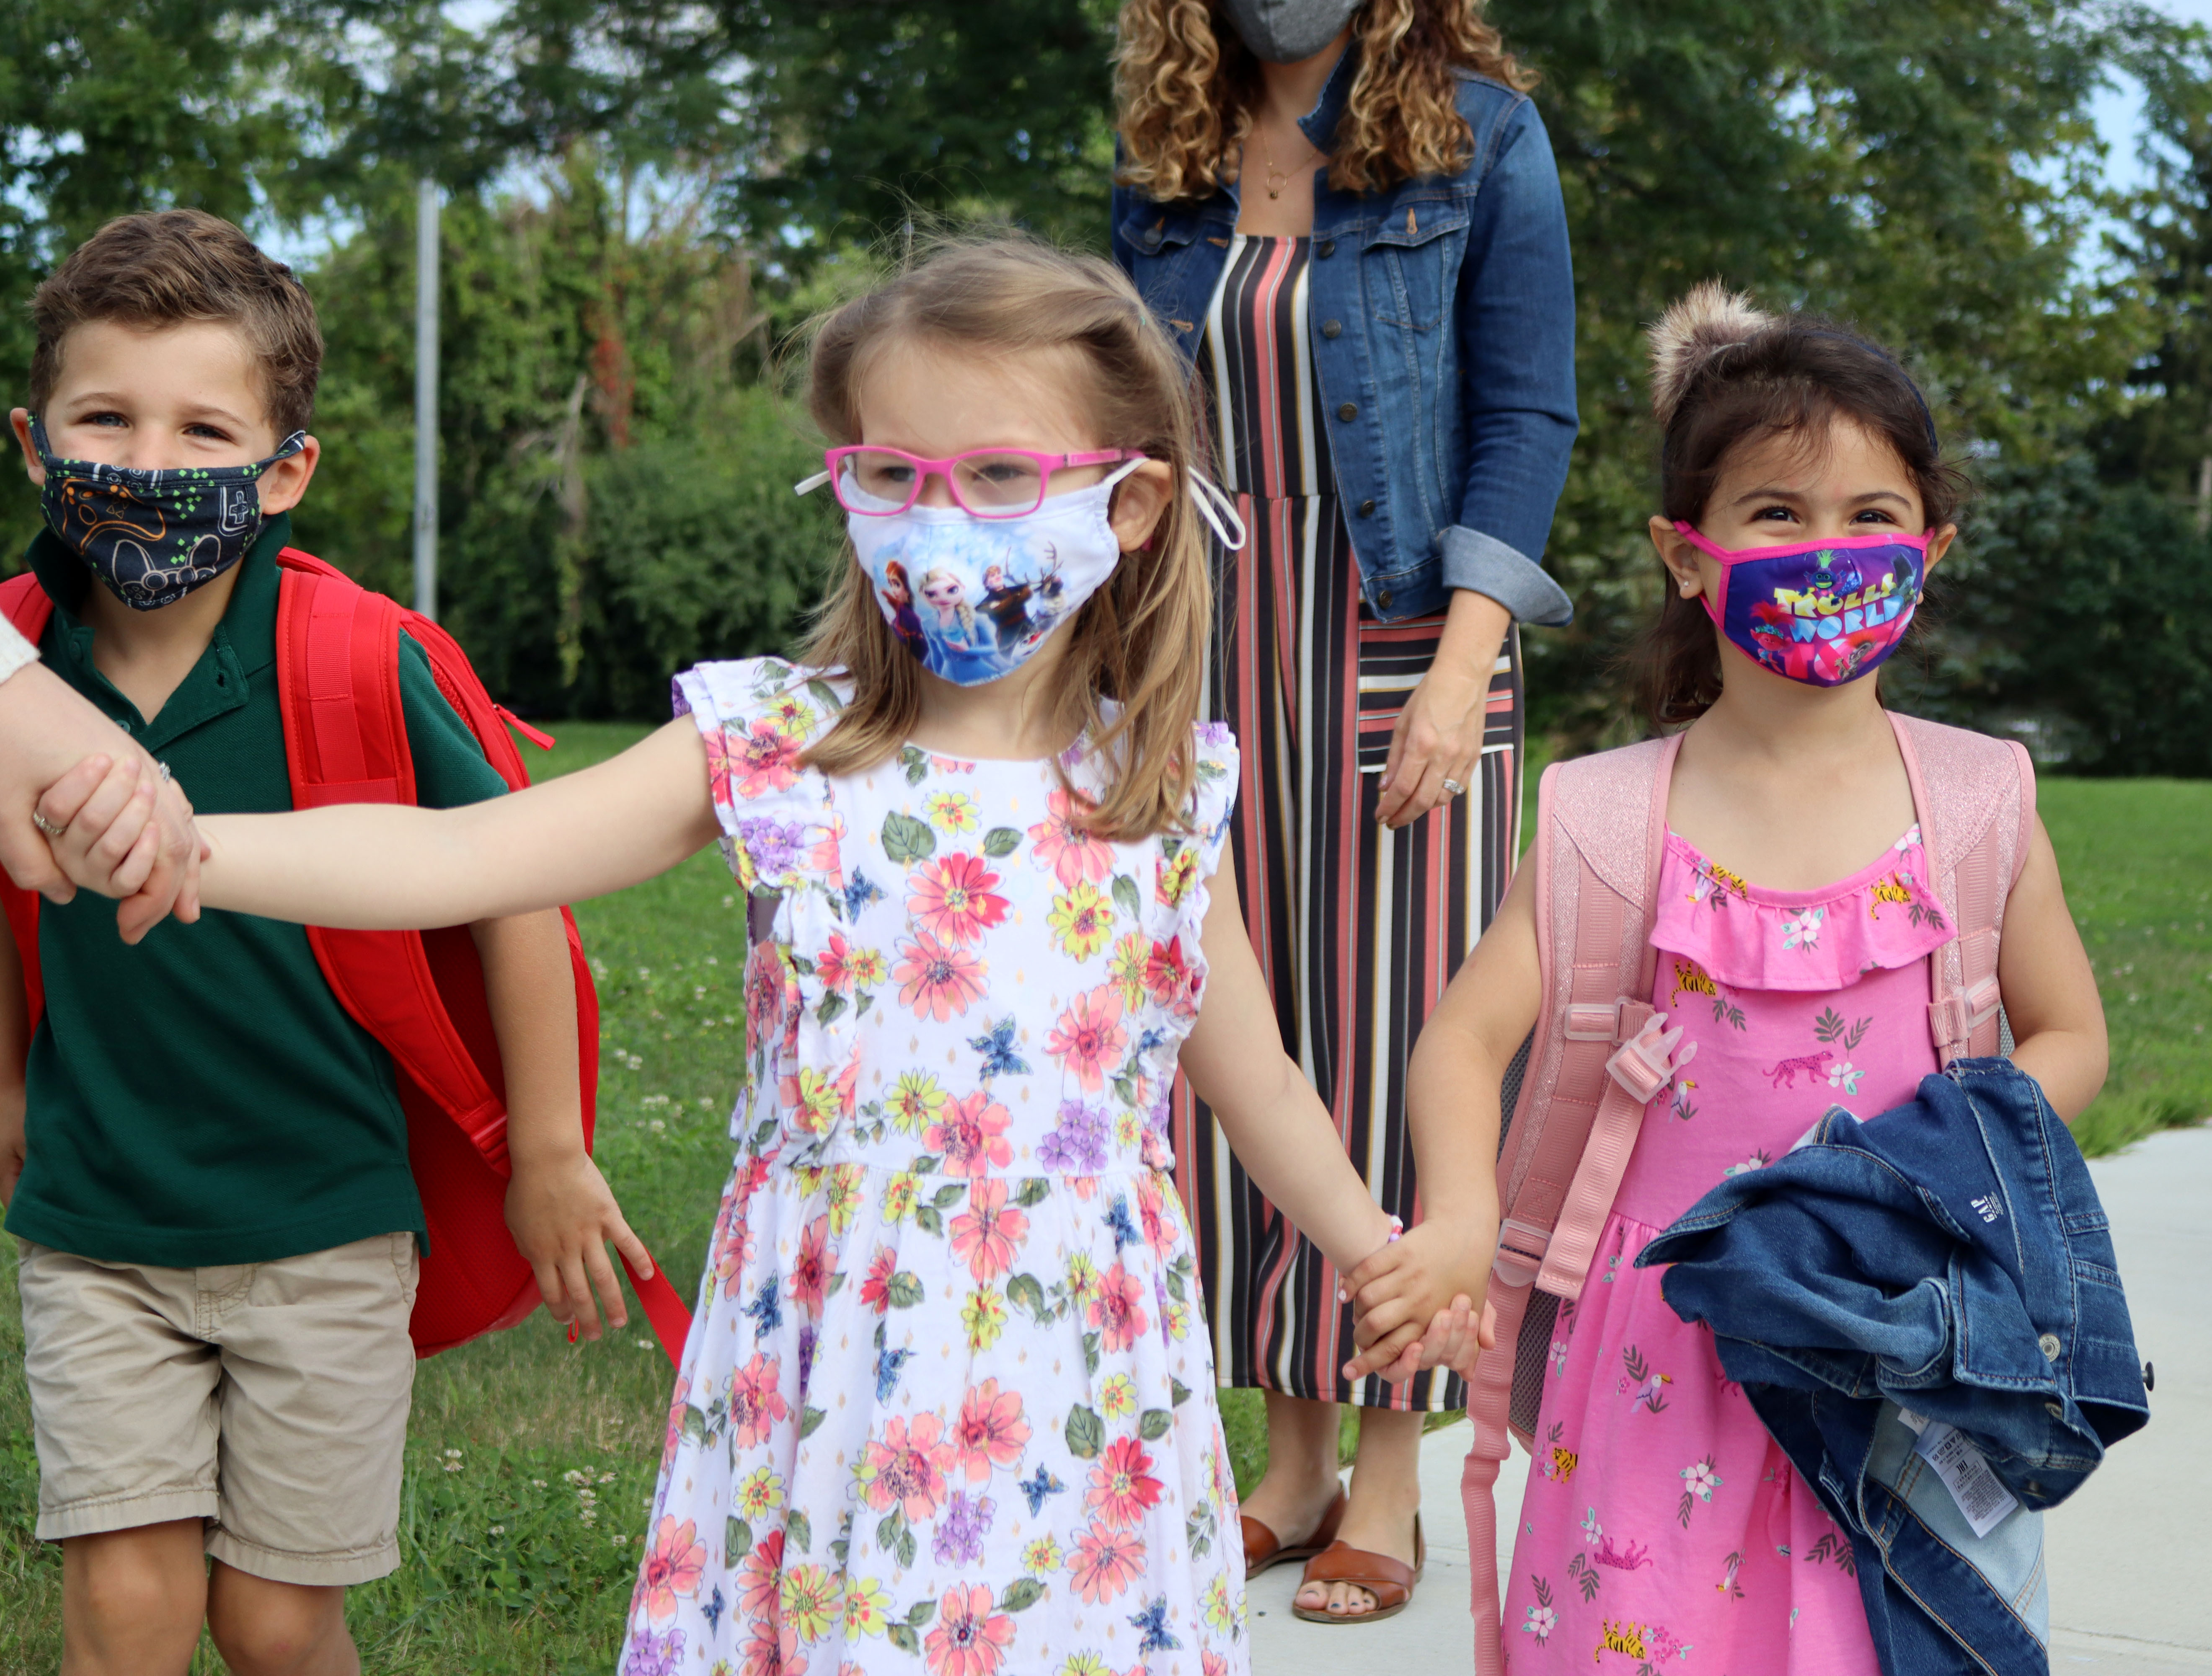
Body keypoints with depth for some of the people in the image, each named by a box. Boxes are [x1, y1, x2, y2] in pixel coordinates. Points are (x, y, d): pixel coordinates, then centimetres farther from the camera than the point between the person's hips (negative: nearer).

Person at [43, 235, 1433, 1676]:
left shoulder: (1167, 795, 0)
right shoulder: (772, 749, -5)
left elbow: (1255, 1082, 12)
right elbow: (450, 859, -13)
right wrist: (166, 840, -26)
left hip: (1076, 1401, 1)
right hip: (829, 1386, -1)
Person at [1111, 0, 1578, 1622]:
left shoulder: (1478, 132, -1)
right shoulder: (1172, 165, 10)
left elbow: (1527, 412, -5)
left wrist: (1466, 657, -15)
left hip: (1397, 654, -4)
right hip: (1216, 659, 4)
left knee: (1391, 1040, -2)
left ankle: (1390, 1487, 7)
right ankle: (1295, 1458, 15)